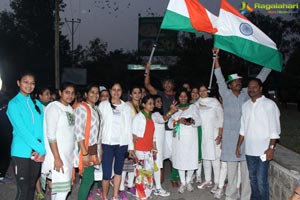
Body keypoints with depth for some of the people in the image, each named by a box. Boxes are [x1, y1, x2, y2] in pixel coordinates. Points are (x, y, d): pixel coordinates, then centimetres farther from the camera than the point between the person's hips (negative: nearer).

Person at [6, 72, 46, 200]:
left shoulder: (36, 103, 9)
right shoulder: (13, 104, -7)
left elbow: (42, 128, 2)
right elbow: (22, 130, -16)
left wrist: (41, 149, -11)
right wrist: (41, 149, -17)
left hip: (37, 152, 5)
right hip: (21, 153, -5)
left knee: (32, 187, 16)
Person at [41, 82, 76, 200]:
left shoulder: (70, 108, 11)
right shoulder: (54, 107, -12)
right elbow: (51, 135, -17)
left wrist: (73, 153, 10)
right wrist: (57, 157, -19)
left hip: (69, 154, 7)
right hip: (58, 154, -7)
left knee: (57, 186, 13)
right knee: (62, 187, -6)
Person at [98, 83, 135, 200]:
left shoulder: (126, 107, 9)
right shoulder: (103, 105, 4)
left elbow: (129, 127, 9)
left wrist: (131, 146, 7)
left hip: (122, 144, 2)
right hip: (107, 143, -2)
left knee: (118, 171, 11)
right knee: (107, 174, -5)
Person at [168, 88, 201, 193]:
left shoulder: (193, 107, 8)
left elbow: (199, 121, -2)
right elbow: (169, 124, 1)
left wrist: (192, 121, -24)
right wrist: (178, 121, -18)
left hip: (191, 138, -1)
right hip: (179, 138, 1)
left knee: (192, 159, -3)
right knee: (180, 159, 0)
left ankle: (188, 181, 20)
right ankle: (182, 182, 16)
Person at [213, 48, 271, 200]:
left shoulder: (246, 94, 7)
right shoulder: (226, 94, 2)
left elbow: (259, 79, 8)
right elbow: (219, 78, -6)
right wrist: (216, 57, -13)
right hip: (230, 135, -1)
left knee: (246, 168, 4)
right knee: (231, 167, 6)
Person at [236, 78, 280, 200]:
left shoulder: (269, 104, -6)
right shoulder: (246, 105, 9)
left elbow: (274, 129, -8)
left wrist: (271, 148, -14)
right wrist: (239, 145, 12)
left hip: (263, 150, -5)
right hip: (249, 150, 5)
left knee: (261, 181, -6)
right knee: (253, 179, 15)